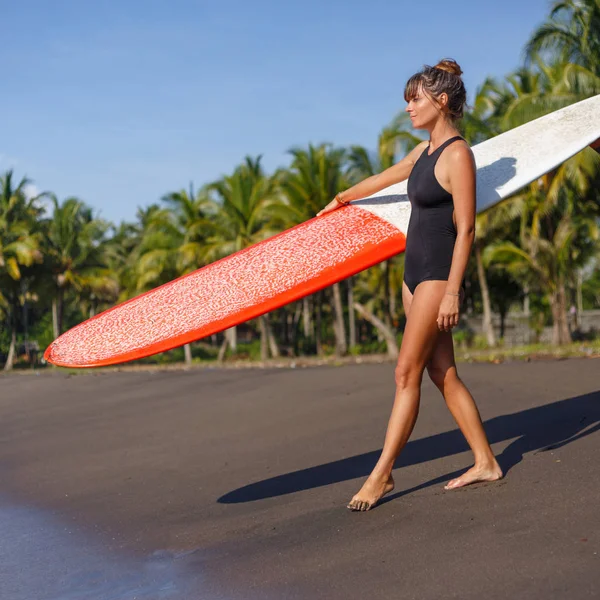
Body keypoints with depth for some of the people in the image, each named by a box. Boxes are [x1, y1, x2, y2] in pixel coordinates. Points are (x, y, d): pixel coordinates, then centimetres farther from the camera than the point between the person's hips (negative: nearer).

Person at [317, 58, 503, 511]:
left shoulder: (457, 155, -13)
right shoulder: (425, 151, 13)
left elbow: (465, 228, -17)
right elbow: (382, 179, 30)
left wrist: (452, 291, -22)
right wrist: (341, 199, 44)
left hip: (439, 275, -9)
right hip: (416, 272, 9)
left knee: (407, 372, -7)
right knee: (442, 372, 8)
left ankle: (382, 473, -1)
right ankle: (485, 462, 14)